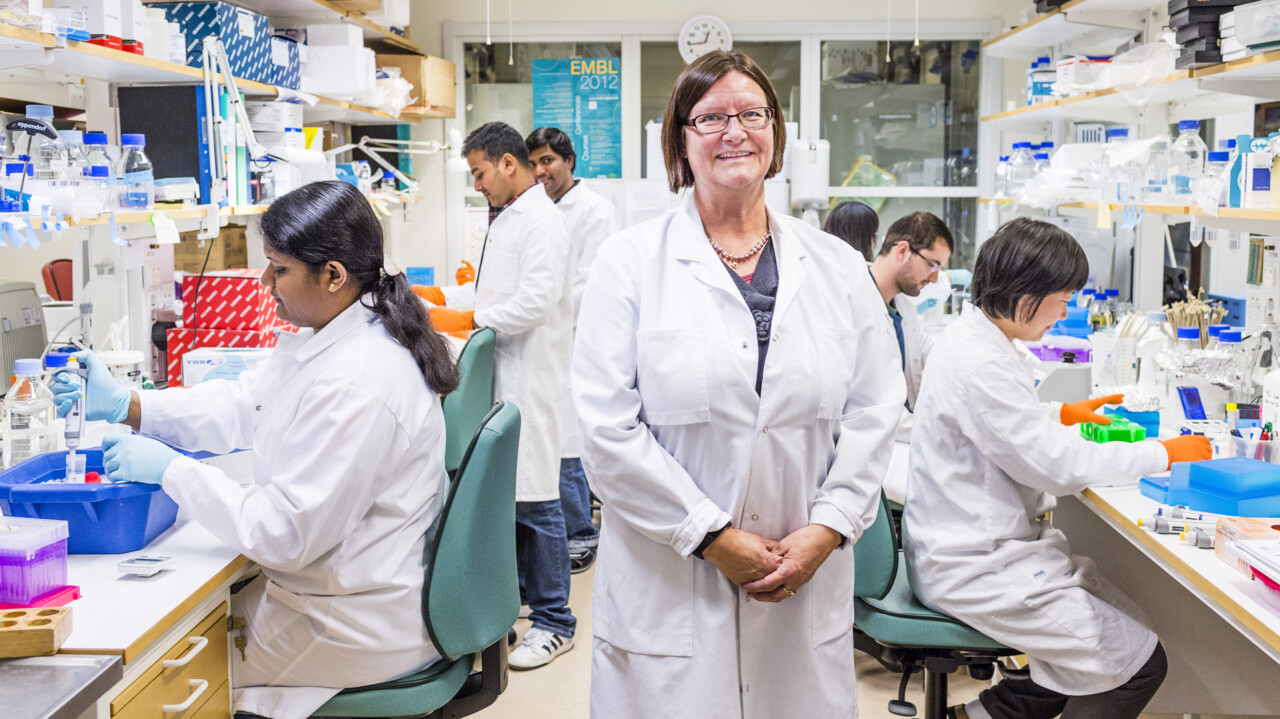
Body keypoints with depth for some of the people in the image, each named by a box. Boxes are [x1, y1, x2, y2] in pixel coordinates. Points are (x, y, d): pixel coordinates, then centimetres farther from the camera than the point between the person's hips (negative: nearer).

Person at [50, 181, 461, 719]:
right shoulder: (330, 337, 2)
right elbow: (241, 405, 11)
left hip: (359, 629, -9)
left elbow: (285, 533, -28)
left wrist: (170, 470, -20)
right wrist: (124, 405, 2)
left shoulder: (358, 389, -32)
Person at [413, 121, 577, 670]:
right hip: (500, 373, 10)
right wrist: (436, 296, 15)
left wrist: (466, 320, -16)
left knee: (534, 496, -5)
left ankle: (554, 621, 4)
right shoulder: (504, 219, 19)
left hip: (529, 376, -10)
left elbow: (535, 302, -22)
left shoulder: (542, 223, -14)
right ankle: (517, 589, 30)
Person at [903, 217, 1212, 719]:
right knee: (1139, 662, -8)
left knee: (1129, 619, 9)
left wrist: (1063, 413, 22)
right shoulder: (981, 365, -24)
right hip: (973, 570, -11)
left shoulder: (971, 336, 9)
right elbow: (1057, 465, -21)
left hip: (984, 543, 11)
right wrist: (1163, 454, -10)